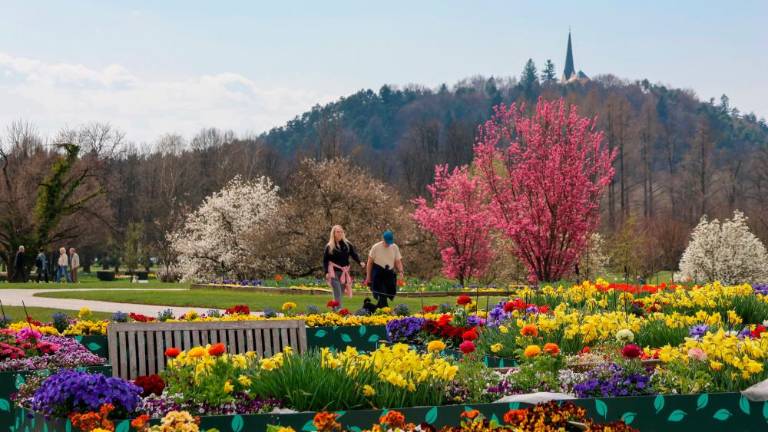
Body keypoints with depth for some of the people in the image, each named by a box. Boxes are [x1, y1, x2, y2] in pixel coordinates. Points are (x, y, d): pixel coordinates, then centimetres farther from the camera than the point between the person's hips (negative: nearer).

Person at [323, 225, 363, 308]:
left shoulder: (347, 245, 7)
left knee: (341, 292, 7)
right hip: (334, 272, -3)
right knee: (337, 293, -14)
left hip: (344, 273, 3)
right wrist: (326, 272, -9)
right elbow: (325, 260, 2)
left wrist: (360, 262, -17)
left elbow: (354, 255, 2)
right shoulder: (329, 247, 1)